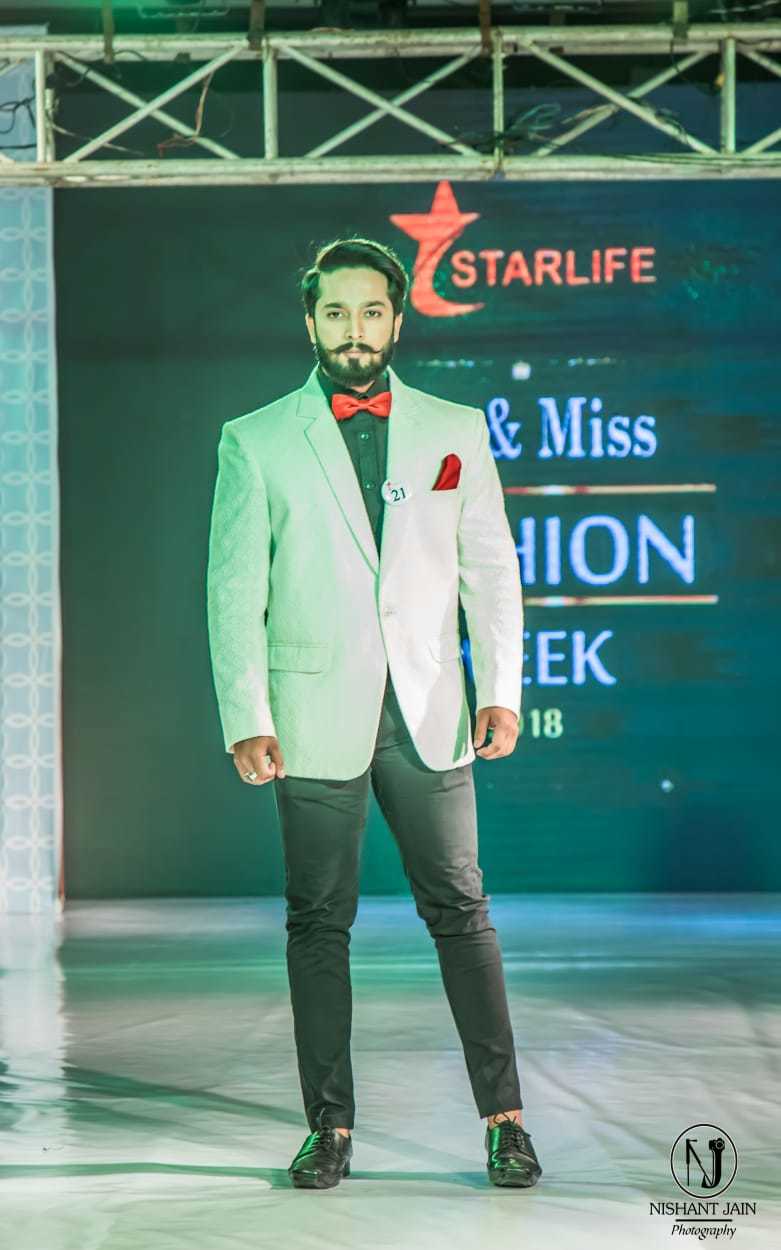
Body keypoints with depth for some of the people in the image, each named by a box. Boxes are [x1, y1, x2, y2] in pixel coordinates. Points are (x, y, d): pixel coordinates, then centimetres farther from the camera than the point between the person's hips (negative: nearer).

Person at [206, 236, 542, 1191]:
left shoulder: (456, 431, 9)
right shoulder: (256, 442, 4)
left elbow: (491, 569, 9)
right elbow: (234, 591, 2)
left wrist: (502, 689, -1)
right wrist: (246, 718, -7)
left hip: (429, 714, 1)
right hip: (315, 718, -1)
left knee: (460, 910, 2)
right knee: (319, 923, 4)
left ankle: (504, 1119, 10)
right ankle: (330, 1127, 13)